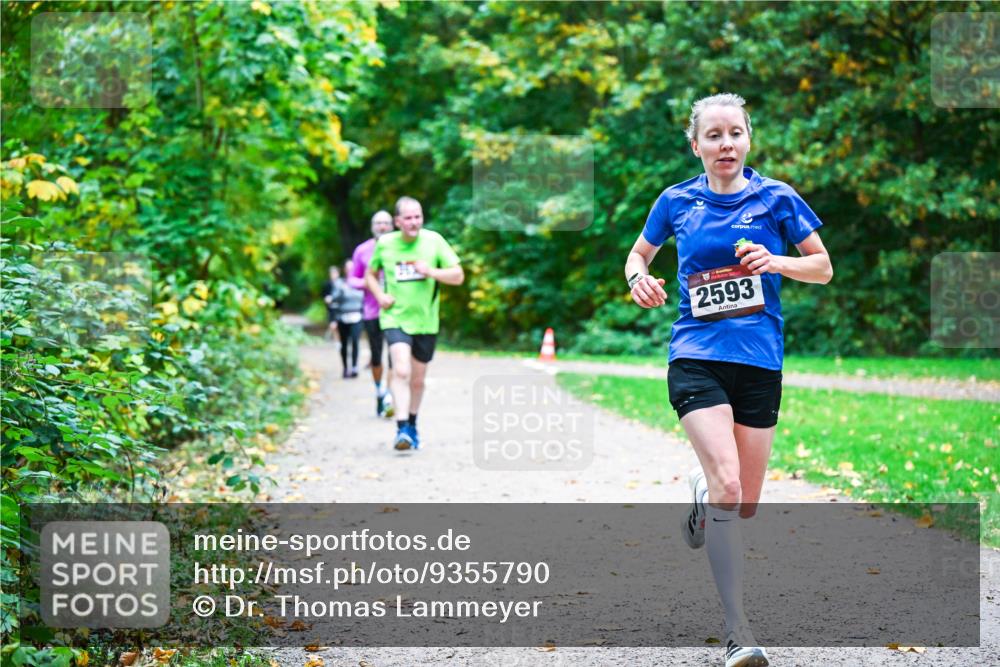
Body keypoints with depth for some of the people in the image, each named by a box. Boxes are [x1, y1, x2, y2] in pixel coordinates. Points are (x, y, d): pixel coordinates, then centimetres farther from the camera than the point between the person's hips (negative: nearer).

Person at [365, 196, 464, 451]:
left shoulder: (433, 241, -3)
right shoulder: (385, 244, -1)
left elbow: (458, 276, -2)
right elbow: (370, 274, 16)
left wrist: (431, 271, -19)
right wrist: (380, 295, -3)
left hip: (425, 321, 2)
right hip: (395, 318, -2)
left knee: (417, 379, 13)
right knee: (401, 371, -22)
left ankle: (412, 425, 34)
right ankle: (402, 428, -23)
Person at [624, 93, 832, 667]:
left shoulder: (776, 198, 2)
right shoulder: (677, 202, 5)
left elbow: (824, 268, 7)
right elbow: (639, 254, 21)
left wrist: (776, 262, -12)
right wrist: (639, 278, -2)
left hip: (759, 362, 2)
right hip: (697, 357, -1)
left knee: (746, 505, 7)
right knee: (728, 484, -21)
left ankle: (702, 496, 47)